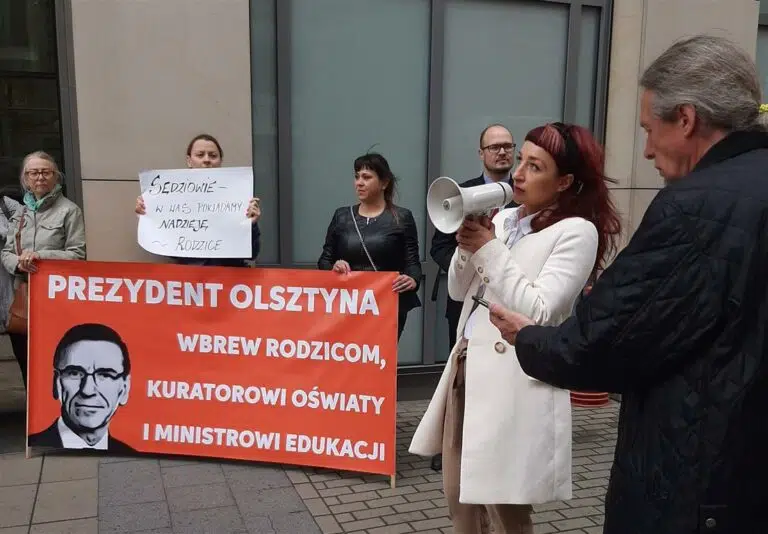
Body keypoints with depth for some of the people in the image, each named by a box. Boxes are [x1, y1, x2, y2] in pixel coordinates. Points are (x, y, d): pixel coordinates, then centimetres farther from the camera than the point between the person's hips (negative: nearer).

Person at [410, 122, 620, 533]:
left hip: (513, 382, -7)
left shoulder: (577, 231, -10)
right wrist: (467, 246, -5)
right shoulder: (504, 219, 10)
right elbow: (459, 292, 14)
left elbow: (538, 312, -20)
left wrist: (488, 250, -13)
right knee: (459, 500, 18)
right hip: (466, 369, 7)